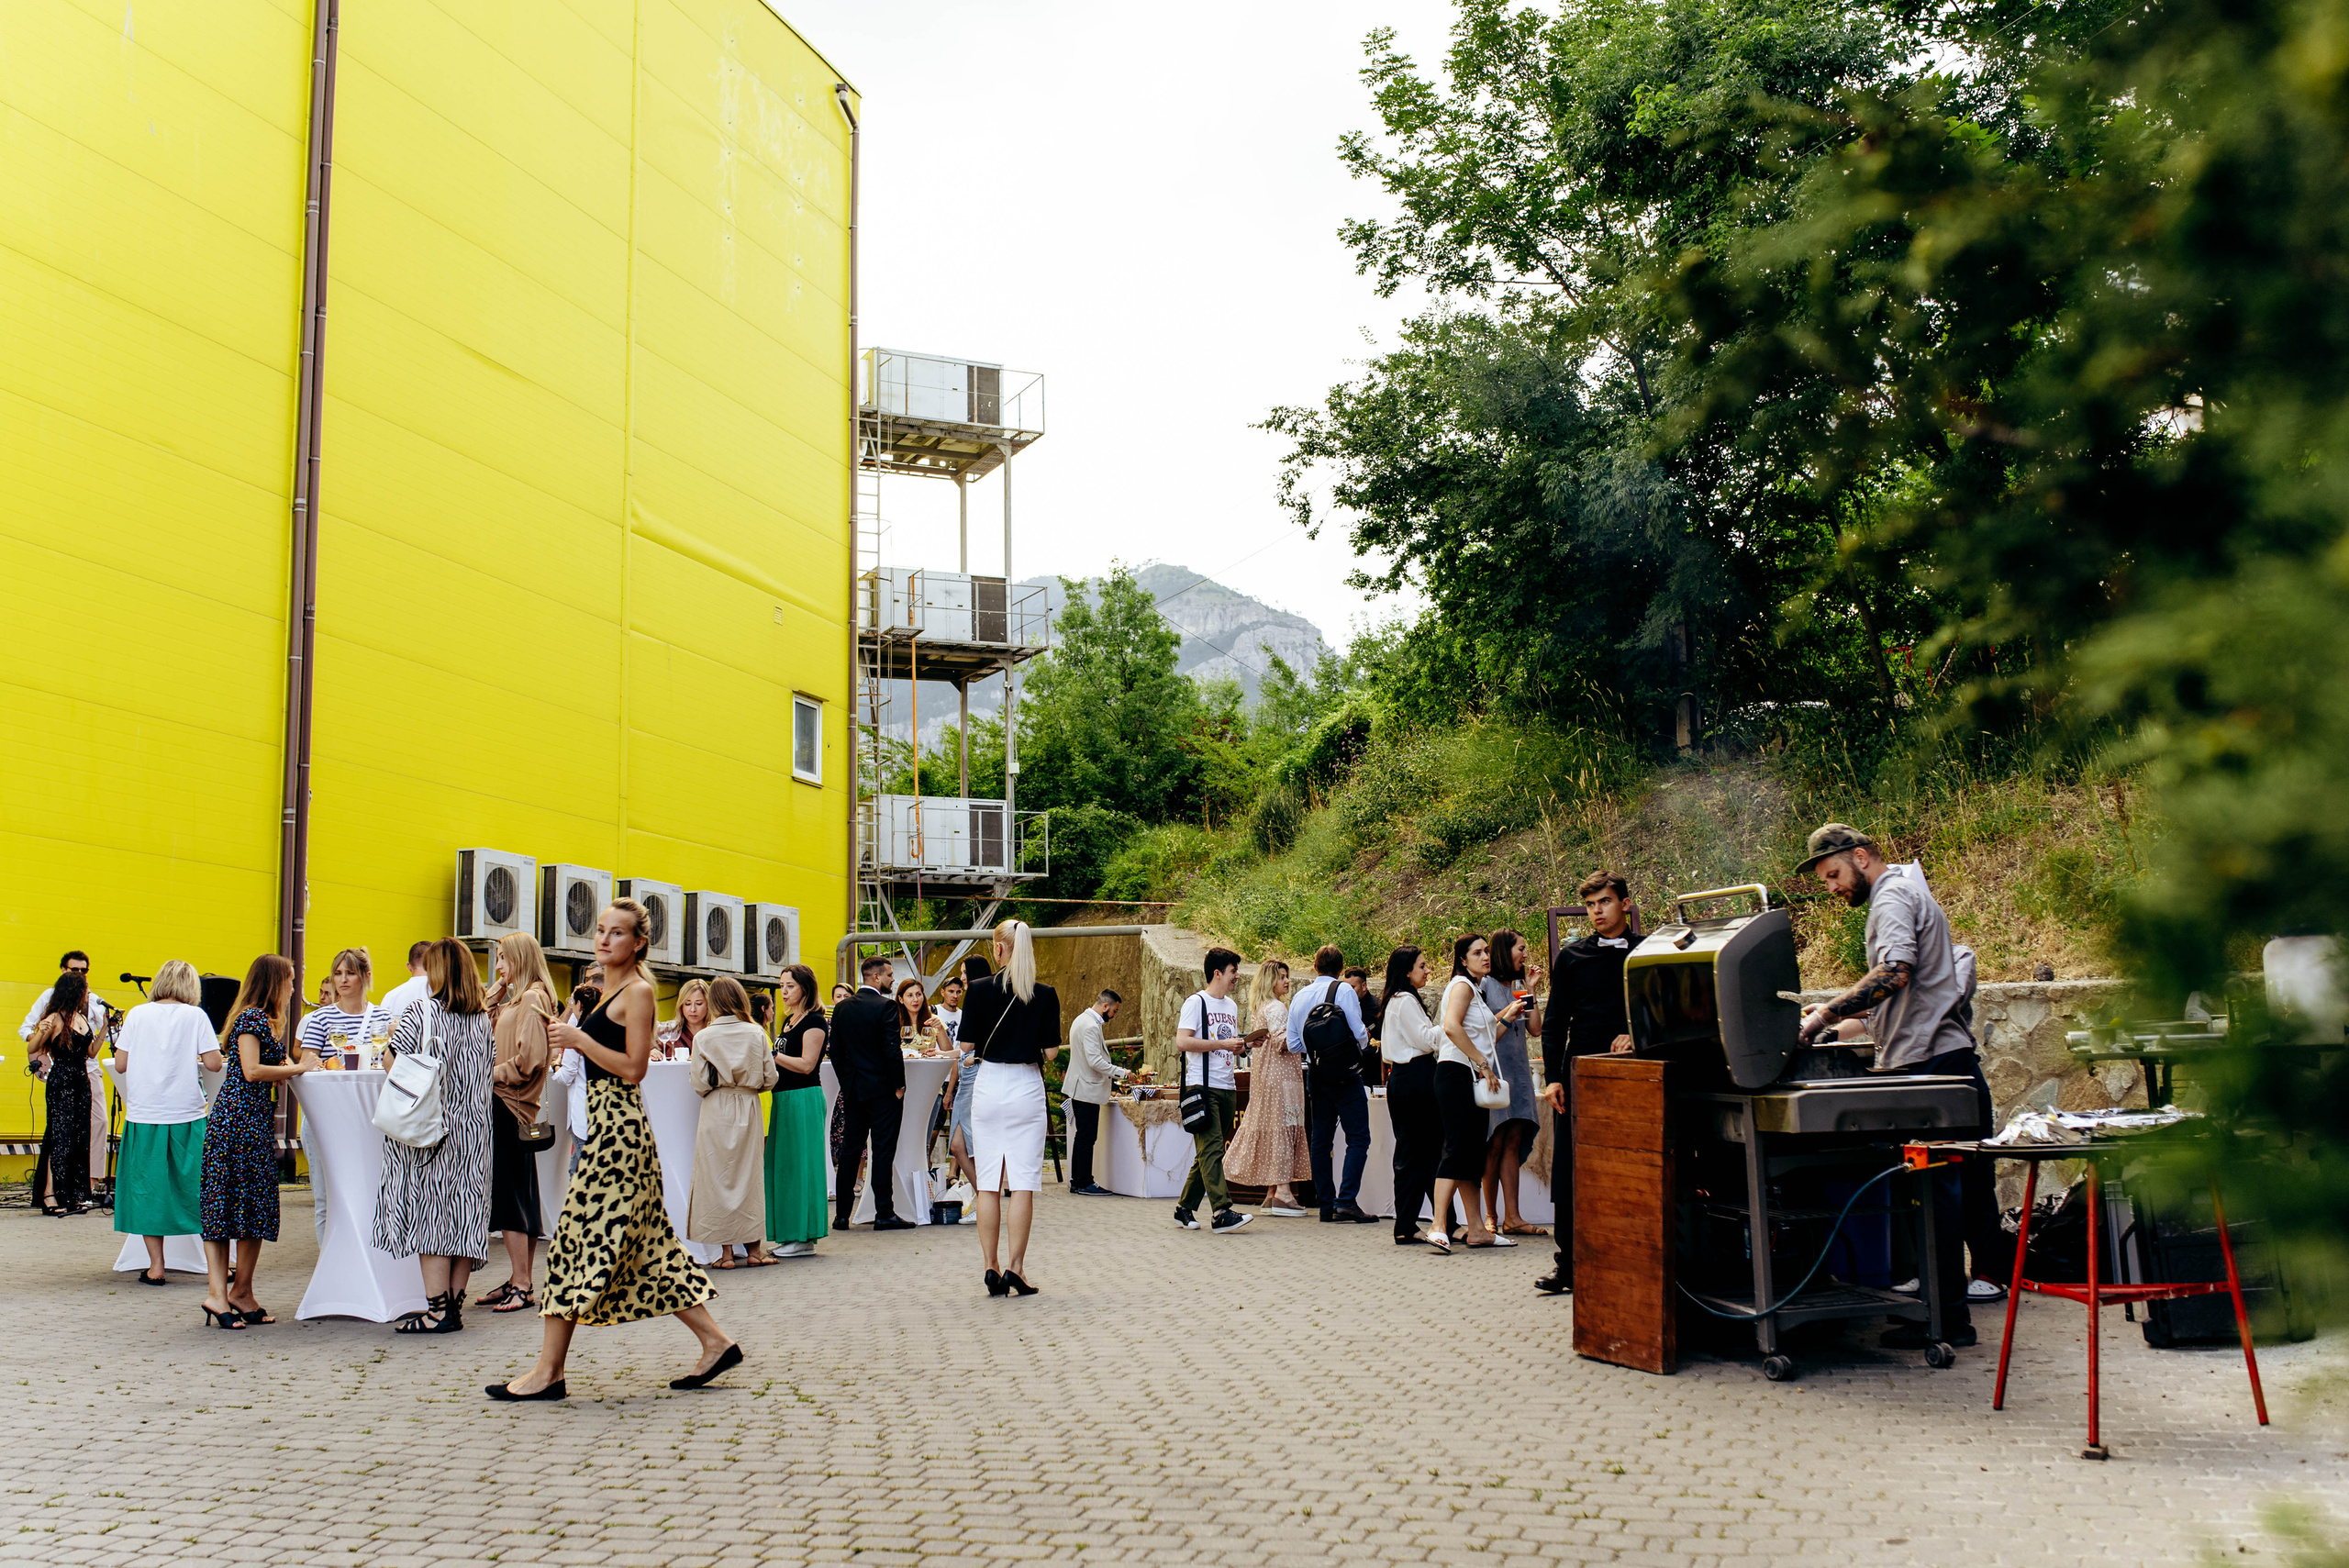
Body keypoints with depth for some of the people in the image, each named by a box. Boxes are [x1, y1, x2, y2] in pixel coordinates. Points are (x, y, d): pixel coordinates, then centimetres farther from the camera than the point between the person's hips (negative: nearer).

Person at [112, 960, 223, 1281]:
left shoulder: (137, 1014, 2)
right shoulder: (195, 1016, -2)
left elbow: (120, 1064, 1)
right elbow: (214, 1064, -7)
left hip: (144, 1115, 1)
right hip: (187, 1115, -1)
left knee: (148, 1189, 8)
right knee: (199, 1188, 6)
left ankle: (156, 1267, 9)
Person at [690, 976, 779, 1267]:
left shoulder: (704, 1038, -7)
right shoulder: (756, 1034, -3)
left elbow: (699, 1084, -7)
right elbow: (769, 1079, -1)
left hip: (716, 1112, -1)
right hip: (748, 1111, 1)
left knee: (717, 1176, 5)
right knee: (749, 1175, 9)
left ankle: (726, 1251, 5)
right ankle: (753, 1248, 11)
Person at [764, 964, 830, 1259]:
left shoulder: (814, 1021, -9)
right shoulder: (789, 1020, 17)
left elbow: (806, 1064, -17)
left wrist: (771, 1055, -18)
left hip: (804, 1099, -9)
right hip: (783, 1098, 9)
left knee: (799, 1164, -5)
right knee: (783, 1165, 9)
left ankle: (805, 1237, 0)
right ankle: (790, 1235, 15)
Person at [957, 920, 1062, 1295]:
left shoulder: (980, 990, -4)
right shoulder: (1045, 995, -4)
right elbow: (1051, 1051, -4)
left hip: (989, 1087, 1)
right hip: (1027, 1088, -1)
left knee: (988, 1184, 7)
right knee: (1022, 1183, 1)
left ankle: (992, 1270, 7)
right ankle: (1015, 1269, -2)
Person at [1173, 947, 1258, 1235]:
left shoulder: (1231, 1006, 20)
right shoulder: (1196, 1002, -5)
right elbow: (1182, 1041, -16)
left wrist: (1246, 1044, 7)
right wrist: (1222, 1044, -16)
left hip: (1227, 1088, 8)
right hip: (1203, 1086, -8)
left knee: (1210, 1152, 8)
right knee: (1211, 1148, -15)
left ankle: (1185, 1208, 17)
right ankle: (1222, 1213, -23)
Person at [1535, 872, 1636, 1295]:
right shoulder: (1572, 955, 9)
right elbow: (1553, 1022, 9)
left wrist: (1635, 1036, -11)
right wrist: (1552, 1078, 0)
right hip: (1579, 1073, 1)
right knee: (1569, 1170, 0)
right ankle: (1568, 1263, 6)